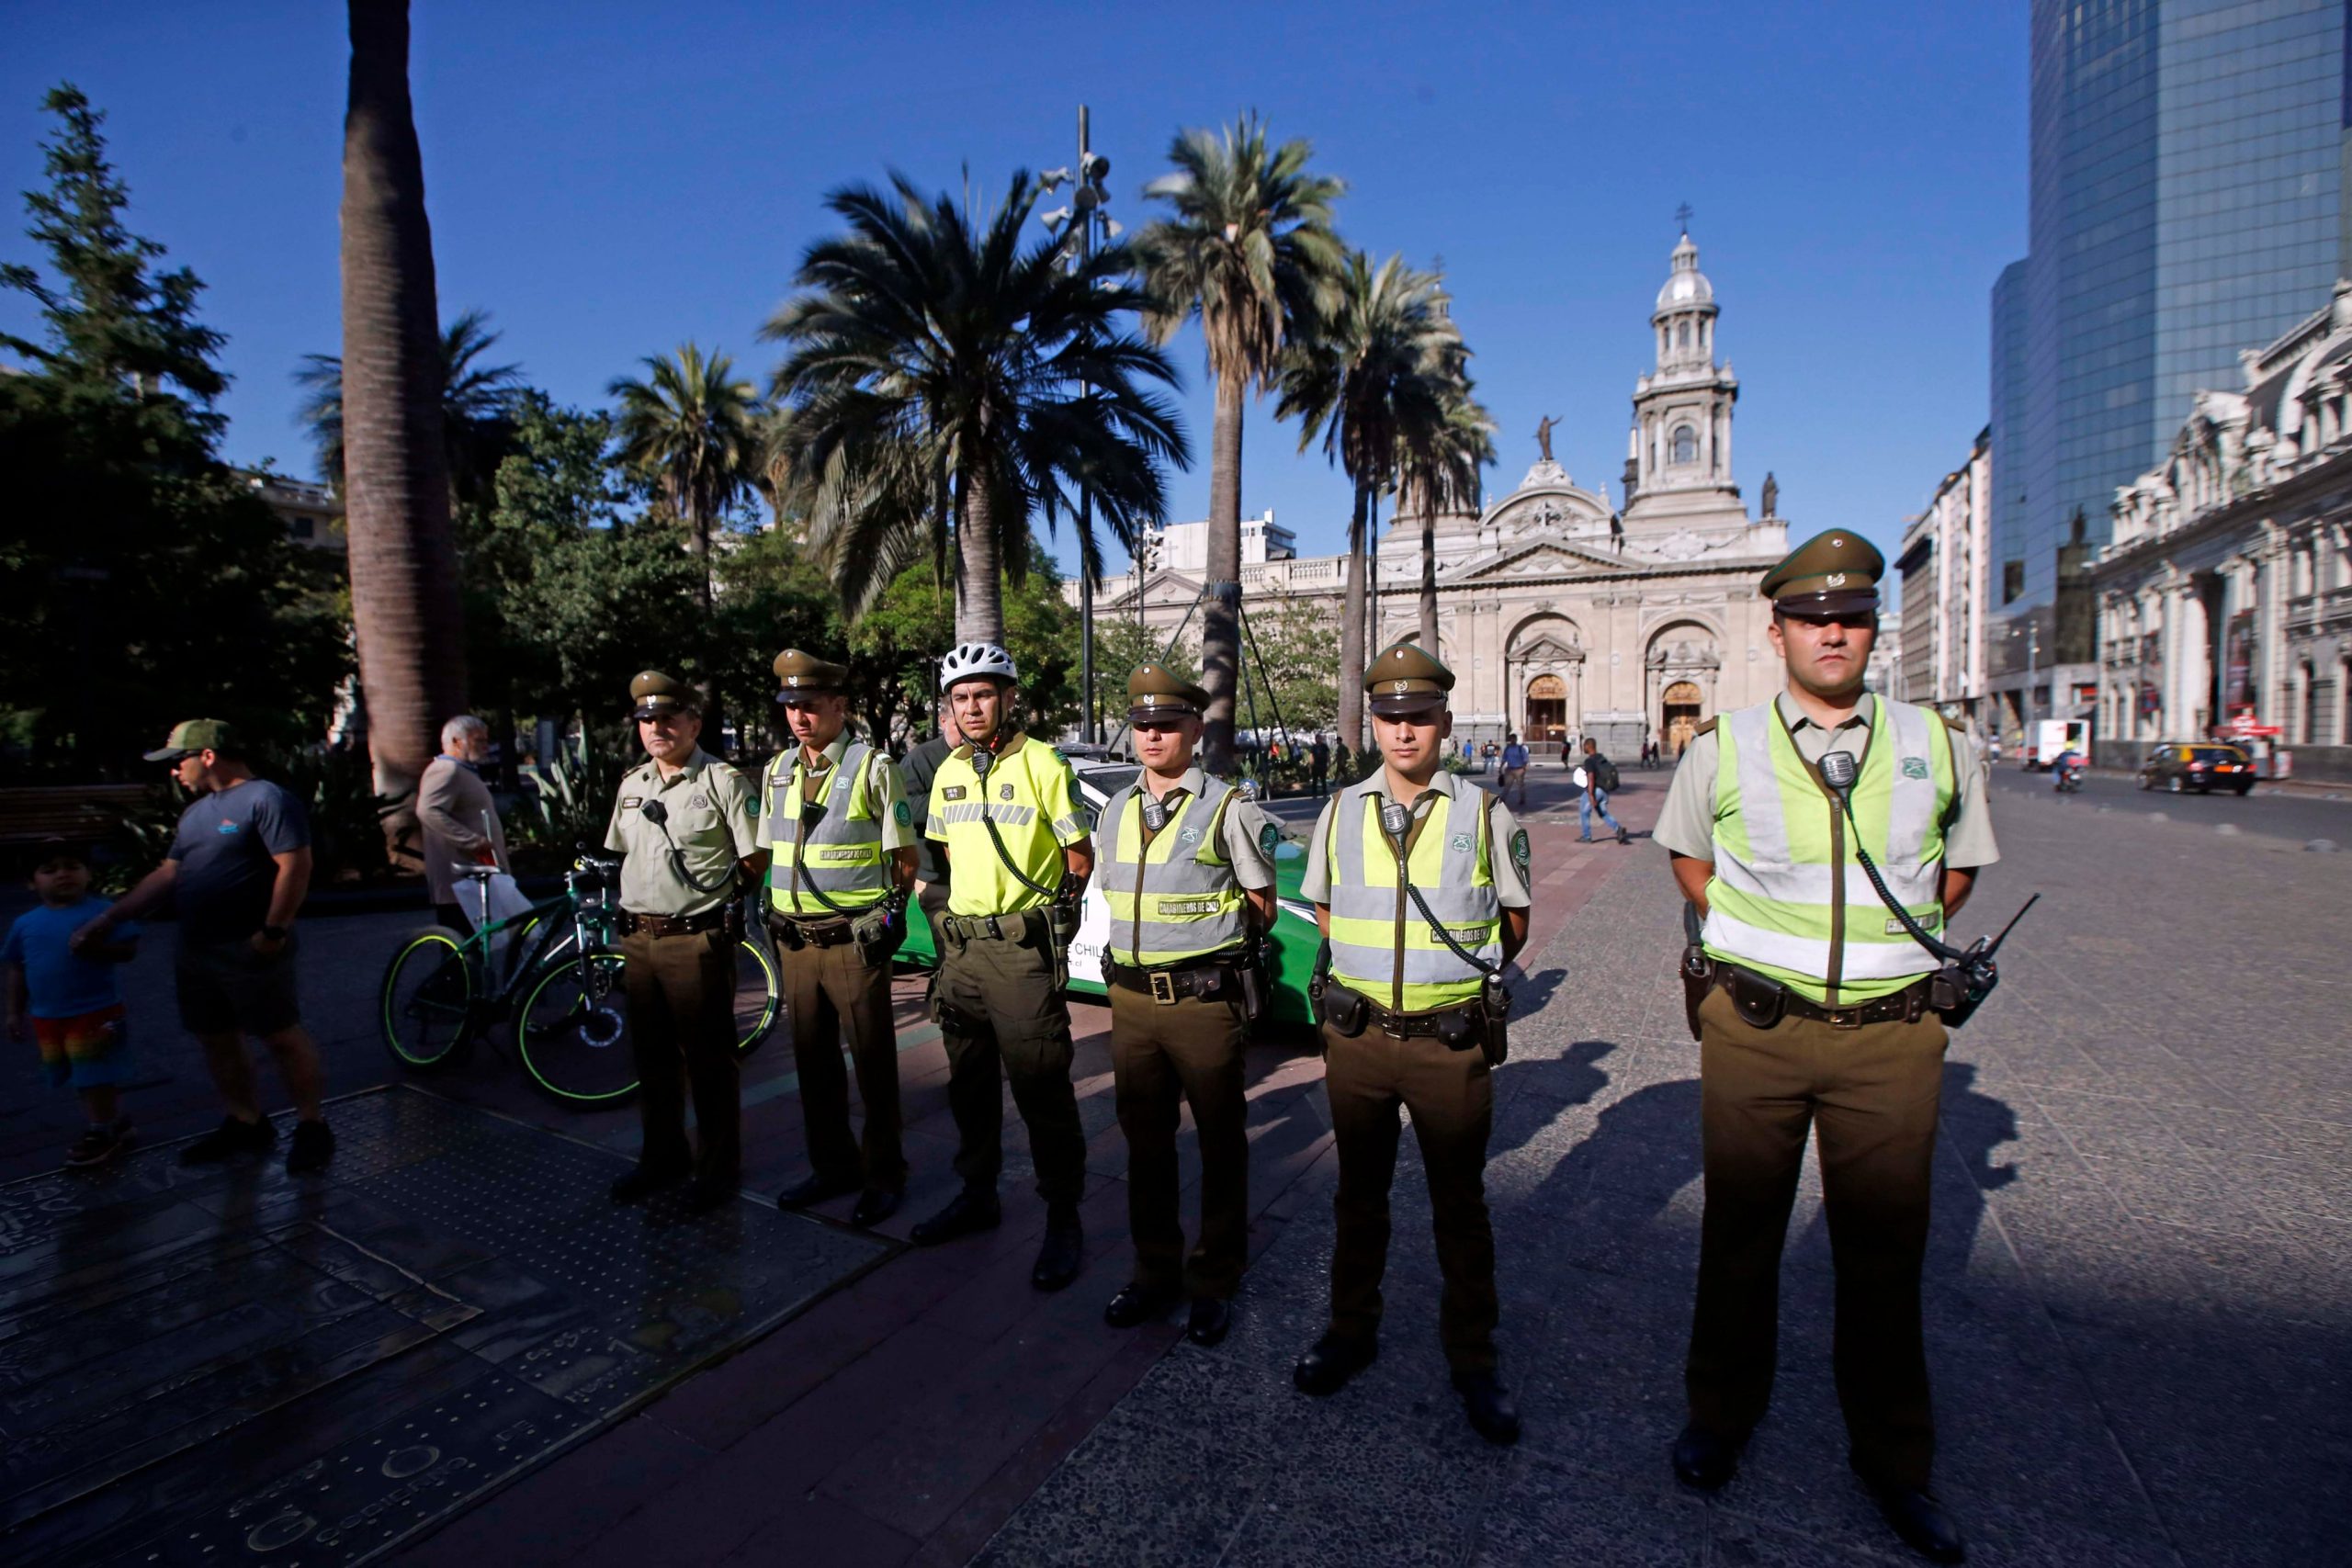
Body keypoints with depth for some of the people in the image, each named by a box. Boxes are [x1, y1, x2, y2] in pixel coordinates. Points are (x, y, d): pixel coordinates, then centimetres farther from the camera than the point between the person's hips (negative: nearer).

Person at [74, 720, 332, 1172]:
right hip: (197, 951, 9)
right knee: (217, 1042, 14)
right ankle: (246, 1124, 27)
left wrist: (274, 931, -22)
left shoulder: (266, 799, -13)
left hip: (250, 950, -9)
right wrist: (108, 920, 15)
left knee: (283, 1038, -2)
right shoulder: (197, 811, 16)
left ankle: (312, 1127, 7)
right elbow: (166, 874, 20)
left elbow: (295, 866, -20)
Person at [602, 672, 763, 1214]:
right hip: (638, 939, 7)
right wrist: (633, 907, 15)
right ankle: (661, 1156, 34)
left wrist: (713, 894, 0)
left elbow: (757, 860, -8)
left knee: (708, 1059, 3)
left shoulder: (722, 781, -8)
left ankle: (716, 1167, 17)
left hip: (697, 939, -7)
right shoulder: (631, 785, 13)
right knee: (651, 1054, 18)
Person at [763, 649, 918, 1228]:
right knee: (812, 1061, 16)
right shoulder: (779, 770, 10)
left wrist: (887, 915, -10)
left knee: (873, 1061, 4)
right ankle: (832, 1165, 33)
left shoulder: (873, 767, -8)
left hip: (853, 940, -6)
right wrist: (775, 915, 10)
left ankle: (883, 1174, 20)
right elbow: (771, 851, 19)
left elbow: (905, 859, -5)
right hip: (795, 940, 6)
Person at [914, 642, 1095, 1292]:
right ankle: (977, 1195, 35)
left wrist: (1051, 915, 0)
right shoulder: (948, 773, 10)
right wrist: (971, 897, 15)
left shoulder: (1041, 764, -9)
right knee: (969, 1081, 17)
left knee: (1041, 1087, -2)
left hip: (1023, 947, -6)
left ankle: (1063, 1220, 13)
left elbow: (1080, 855, -4)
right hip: (961, 946, 7)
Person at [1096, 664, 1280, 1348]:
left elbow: (1262, 909, 0)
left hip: (1204, 1002, -5)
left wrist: (1211, 943, 4)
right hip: (1132, 999, 5)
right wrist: (1136, 957, 9)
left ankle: (1214, 1283, 27)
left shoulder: (1228, 809, -8)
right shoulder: (1117, 811, 9)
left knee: (1220, 1144, 9)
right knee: (1145, 1140, 16)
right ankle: (1155, 1270, 34)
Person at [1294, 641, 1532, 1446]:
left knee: (1460, 1202, 12)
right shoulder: (1342, 812, 2)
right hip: (1357, 1036, 2)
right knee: (1359, 1192, 17)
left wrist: (1460, 974, 4)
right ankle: (1352, 1330, 36)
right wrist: (1373, 964, 8)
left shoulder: (1483, 814, -4)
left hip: (1451, 1040, -2)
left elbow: (1514, 920, 7)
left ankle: (1473, 1359, 31)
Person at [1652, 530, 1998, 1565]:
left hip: (1890, 1035, 1)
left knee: (1884, 1251, 13)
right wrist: (1755, 937, 8)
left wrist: (1898, 944, 10)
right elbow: (1685, 853, 15)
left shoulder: (1935, 745, 4)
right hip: (1755, 1030, -1)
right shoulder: (1722, 749, -1)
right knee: (1740, 1234, 12)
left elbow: (1961, 865, 19)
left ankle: (1892, 1456, 34)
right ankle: (1720, 1411, 34)